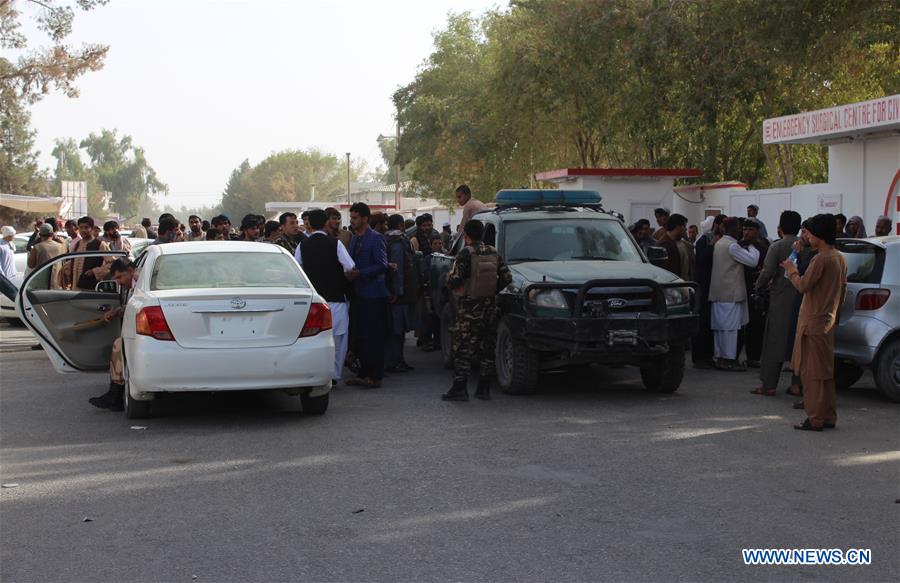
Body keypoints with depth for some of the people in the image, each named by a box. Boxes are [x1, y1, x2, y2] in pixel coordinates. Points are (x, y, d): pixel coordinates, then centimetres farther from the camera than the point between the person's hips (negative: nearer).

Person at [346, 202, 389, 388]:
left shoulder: (376, 239, -10)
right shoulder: (354, 239, 15)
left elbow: (382, 266, -16)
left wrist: (359, 273, -20)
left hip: (374, 294, -8)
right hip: (359, 294, 8)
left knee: (373, 337, -5)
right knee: (359, 336, 10)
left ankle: (375, 376, 1)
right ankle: (363, 374, 18)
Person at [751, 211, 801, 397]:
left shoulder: (777, 247, -8)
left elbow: (767, 272, -13)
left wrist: (759, 288, 4)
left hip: (780, 299, -4)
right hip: (801, 299, 4)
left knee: (774, 341, 1)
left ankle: (768, 384, 0)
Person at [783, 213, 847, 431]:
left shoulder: (821, 259, -18)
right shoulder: (840, 258, 10)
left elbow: (803, 286, -19)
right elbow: (843, 290, 16)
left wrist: (791, 270, -2)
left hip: (814, 321, -9)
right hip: (829, 320, 9)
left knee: (812, 372, -4)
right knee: (826, 371, 14)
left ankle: (815, 419, -1)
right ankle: (828, 417, 19)